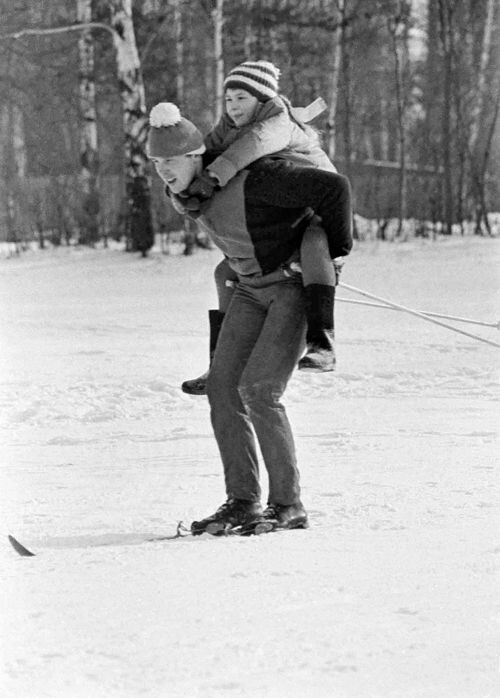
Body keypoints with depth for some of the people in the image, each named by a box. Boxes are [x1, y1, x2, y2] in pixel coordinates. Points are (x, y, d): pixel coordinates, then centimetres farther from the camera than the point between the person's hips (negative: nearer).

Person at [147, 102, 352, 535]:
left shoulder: (251, 179, -28)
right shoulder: (187, 191, -3)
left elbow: (333, 187, -28)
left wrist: (337, 249, -18)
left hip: (298, 284, -8)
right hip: (252, 288, 8)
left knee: (259, 391, -17)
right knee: (223, 389, -3)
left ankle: (288, 505, -8)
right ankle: (242, 503, 2)